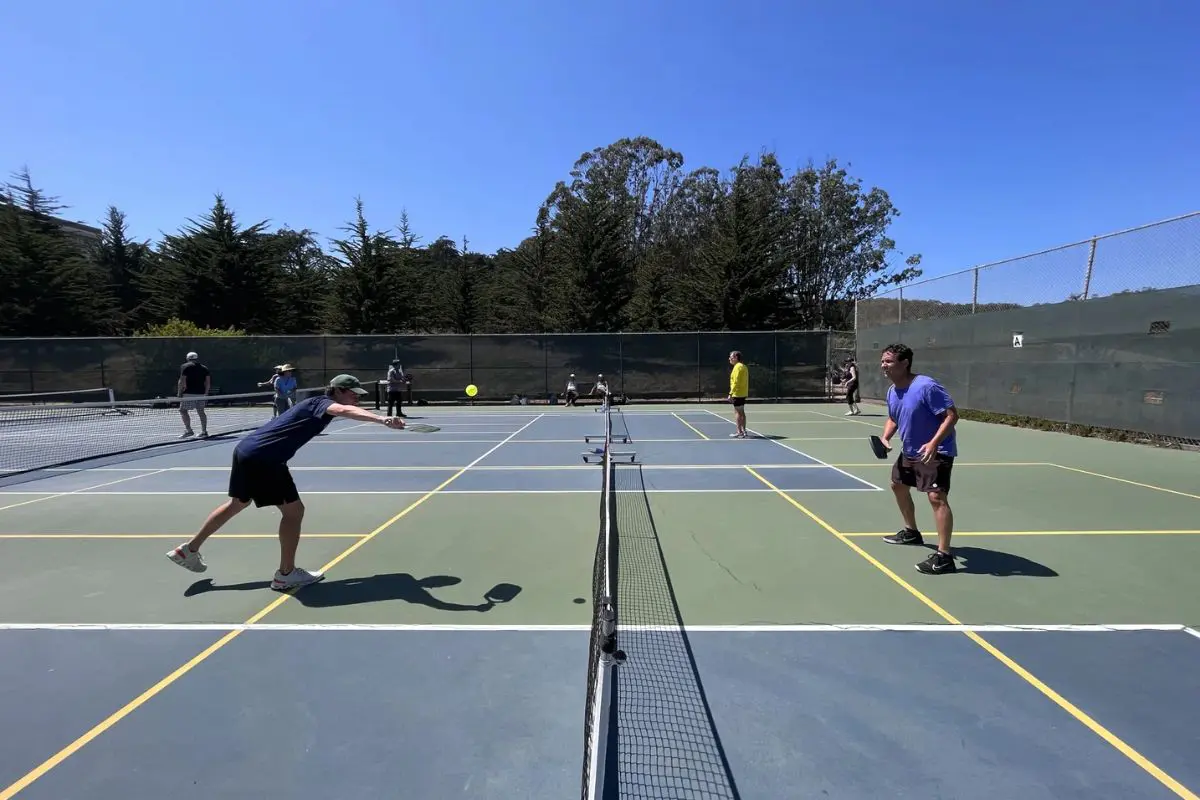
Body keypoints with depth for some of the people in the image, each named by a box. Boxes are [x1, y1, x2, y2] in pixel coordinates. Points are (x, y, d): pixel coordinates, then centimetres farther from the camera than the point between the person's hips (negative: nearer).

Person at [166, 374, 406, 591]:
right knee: (294, 510, -3)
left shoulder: (316, 404, 14)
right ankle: (286, 574, 7)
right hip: (263, 458, -10)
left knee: (237, 504, 29)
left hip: (247, 450, 10)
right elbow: (345, 411, -37)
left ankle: (189, 550, 46)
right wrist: (381, 419, -51)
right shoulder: (323, 402, -13)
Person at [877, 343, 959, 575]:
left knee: (936, 496, -21)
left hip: (936, 452, -10)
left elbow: (952, 415, -26)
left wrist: (933, 443, -37)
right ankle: (911, 532, 43)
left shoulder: (926, 386, -25)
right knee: (898, 485, 22)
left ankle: (944, 556, -18)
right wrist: (886, 437, -3)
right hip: (910, 451, 10)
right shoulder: (892, 392, 2)